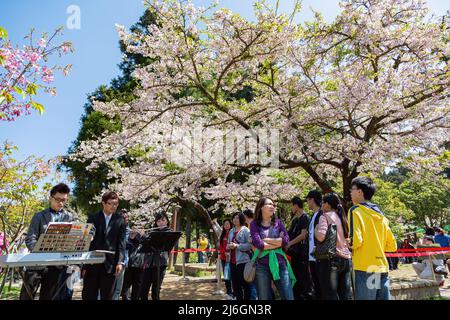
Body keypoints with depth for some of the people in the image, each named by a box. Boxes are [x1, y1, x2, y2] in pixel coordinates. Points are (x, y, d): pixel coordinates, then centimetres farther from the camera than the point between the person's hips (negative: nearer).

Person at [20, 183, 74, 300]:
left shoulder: (70, 218, 7)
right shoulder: (39, 216, 6)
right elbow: (30, 239, -1)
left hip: (58, 264, 0)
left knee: (50, 297, 8)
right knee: (26, 296, 5)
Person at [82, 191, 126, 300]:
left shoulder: (120, 220, 5)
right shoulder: (93, 217, 5)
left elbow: (121, 242, 1)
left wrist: (120, 262, -9)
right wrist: (84, 264, 0)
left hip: (110, 264, 0)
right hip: (92, 263, 0)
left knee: (107, 296, 7)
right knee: (88, 296, 7)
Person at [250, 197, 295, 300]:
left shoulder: (278, 222, 10)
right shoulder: (255, 224, 1)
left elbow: (286, 240, -5)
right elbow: (258, 244, -13)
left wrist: (266, 240, -7)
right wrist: (278, 242, -5)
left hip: (280, 263, 2)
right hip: (262, 266, -2)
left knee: (289, 297, 1)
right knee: (264, 297, 7)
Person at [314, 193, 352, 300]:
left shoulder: (325, 216, -6)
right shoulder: (343, 217, 15)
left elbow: (321, 237, -19)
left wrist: (315, 229, 0)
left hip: (330, 259, -7)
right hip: (346, 258, 7)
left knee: (330, 295, 0)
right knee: (346, 294, 10)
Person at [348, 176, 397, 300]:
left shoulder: (355, 210, -7)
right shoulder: (380, 214, 13)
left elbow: (356, 241, -17)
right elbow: (392, 246, 14)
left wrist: (348, 245, 3)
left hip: (365, 268, -6)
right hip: (382, 268, 7)